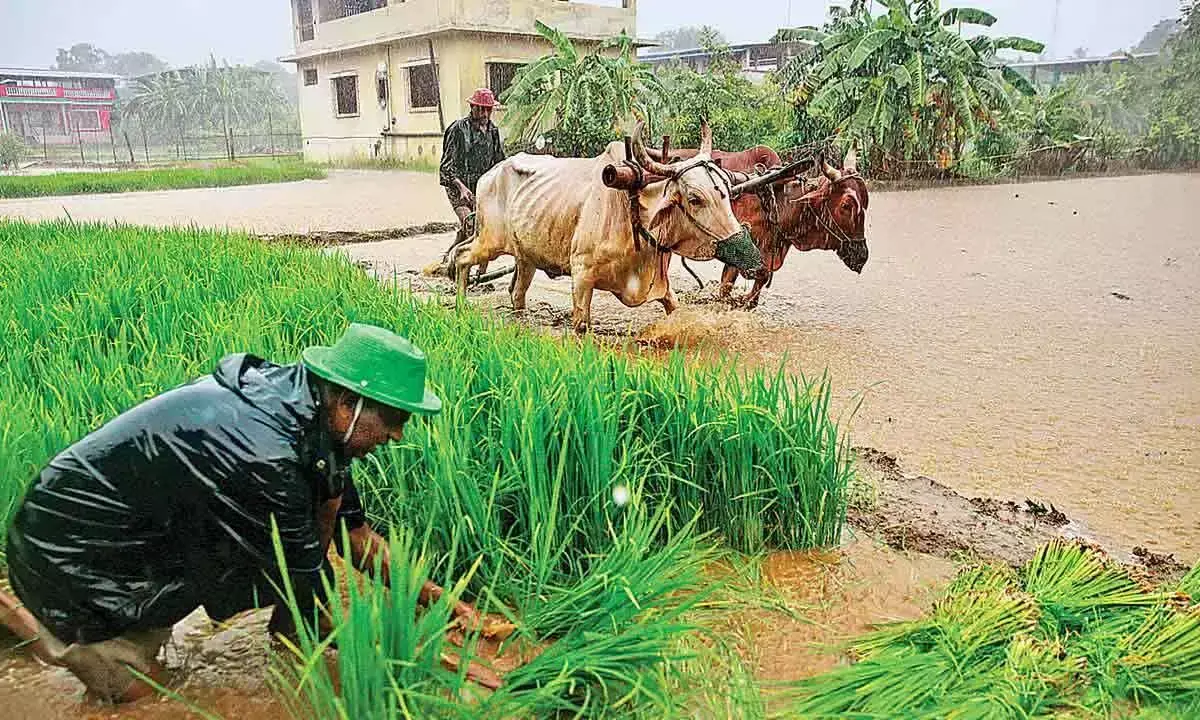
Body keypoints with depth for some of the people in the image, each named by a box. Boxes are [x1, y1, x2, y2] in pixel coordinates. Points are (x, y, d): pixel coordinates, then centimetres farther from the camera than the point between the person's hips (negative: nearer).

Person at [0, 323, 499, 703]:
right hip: (71, 551, -7)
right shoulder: (259, 456, -35)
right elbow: (321, 601, -26)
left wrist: (430, 595, -2)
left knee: (327, 483, -7)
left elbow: (353, 531, 1)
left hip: (149, 520, 7)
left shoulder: (307, 405, -11)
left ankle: (292, 625, 7)